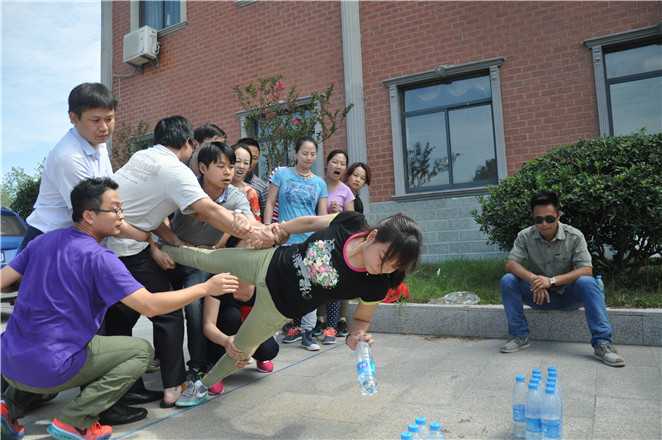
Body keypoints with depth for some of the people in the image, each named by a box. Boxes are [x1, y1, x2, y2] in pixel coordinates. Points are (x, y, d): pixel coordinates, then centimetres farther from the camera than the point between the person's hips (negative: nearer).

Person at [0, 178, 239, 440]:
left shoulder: (43, 241, 3)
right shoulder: (98, 258, -18)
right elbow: (151, 306, -22)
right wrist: (206, 288, -14)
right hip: (48, 371, -7)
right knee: (142, 351, 3)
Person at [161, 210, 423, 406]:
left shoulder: (376, 286, -27)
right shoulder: (351, 222, -24)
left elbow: (360, 320, -9)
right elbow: (311, 222, -6)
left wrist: (355, 338, -30)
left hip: (280, 306, -1)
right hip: (270, 261, 1)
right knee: (203, 258, 14)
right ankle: (163, 249, 46)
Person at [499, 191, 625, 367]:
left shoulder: (574, 236, -12)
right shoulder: (525, 236, -7)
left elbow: (586, 270, -20)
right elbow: (511, 264, -15)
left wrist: (552, 280, -33)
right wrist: (533, 278, -35)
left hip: (568, 296, -1)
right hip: (539, 296, 2)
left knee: (587, 282, -32)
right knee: (507, 280, -23)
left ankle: (602, 343, -28)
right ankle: (520, 337, -13)